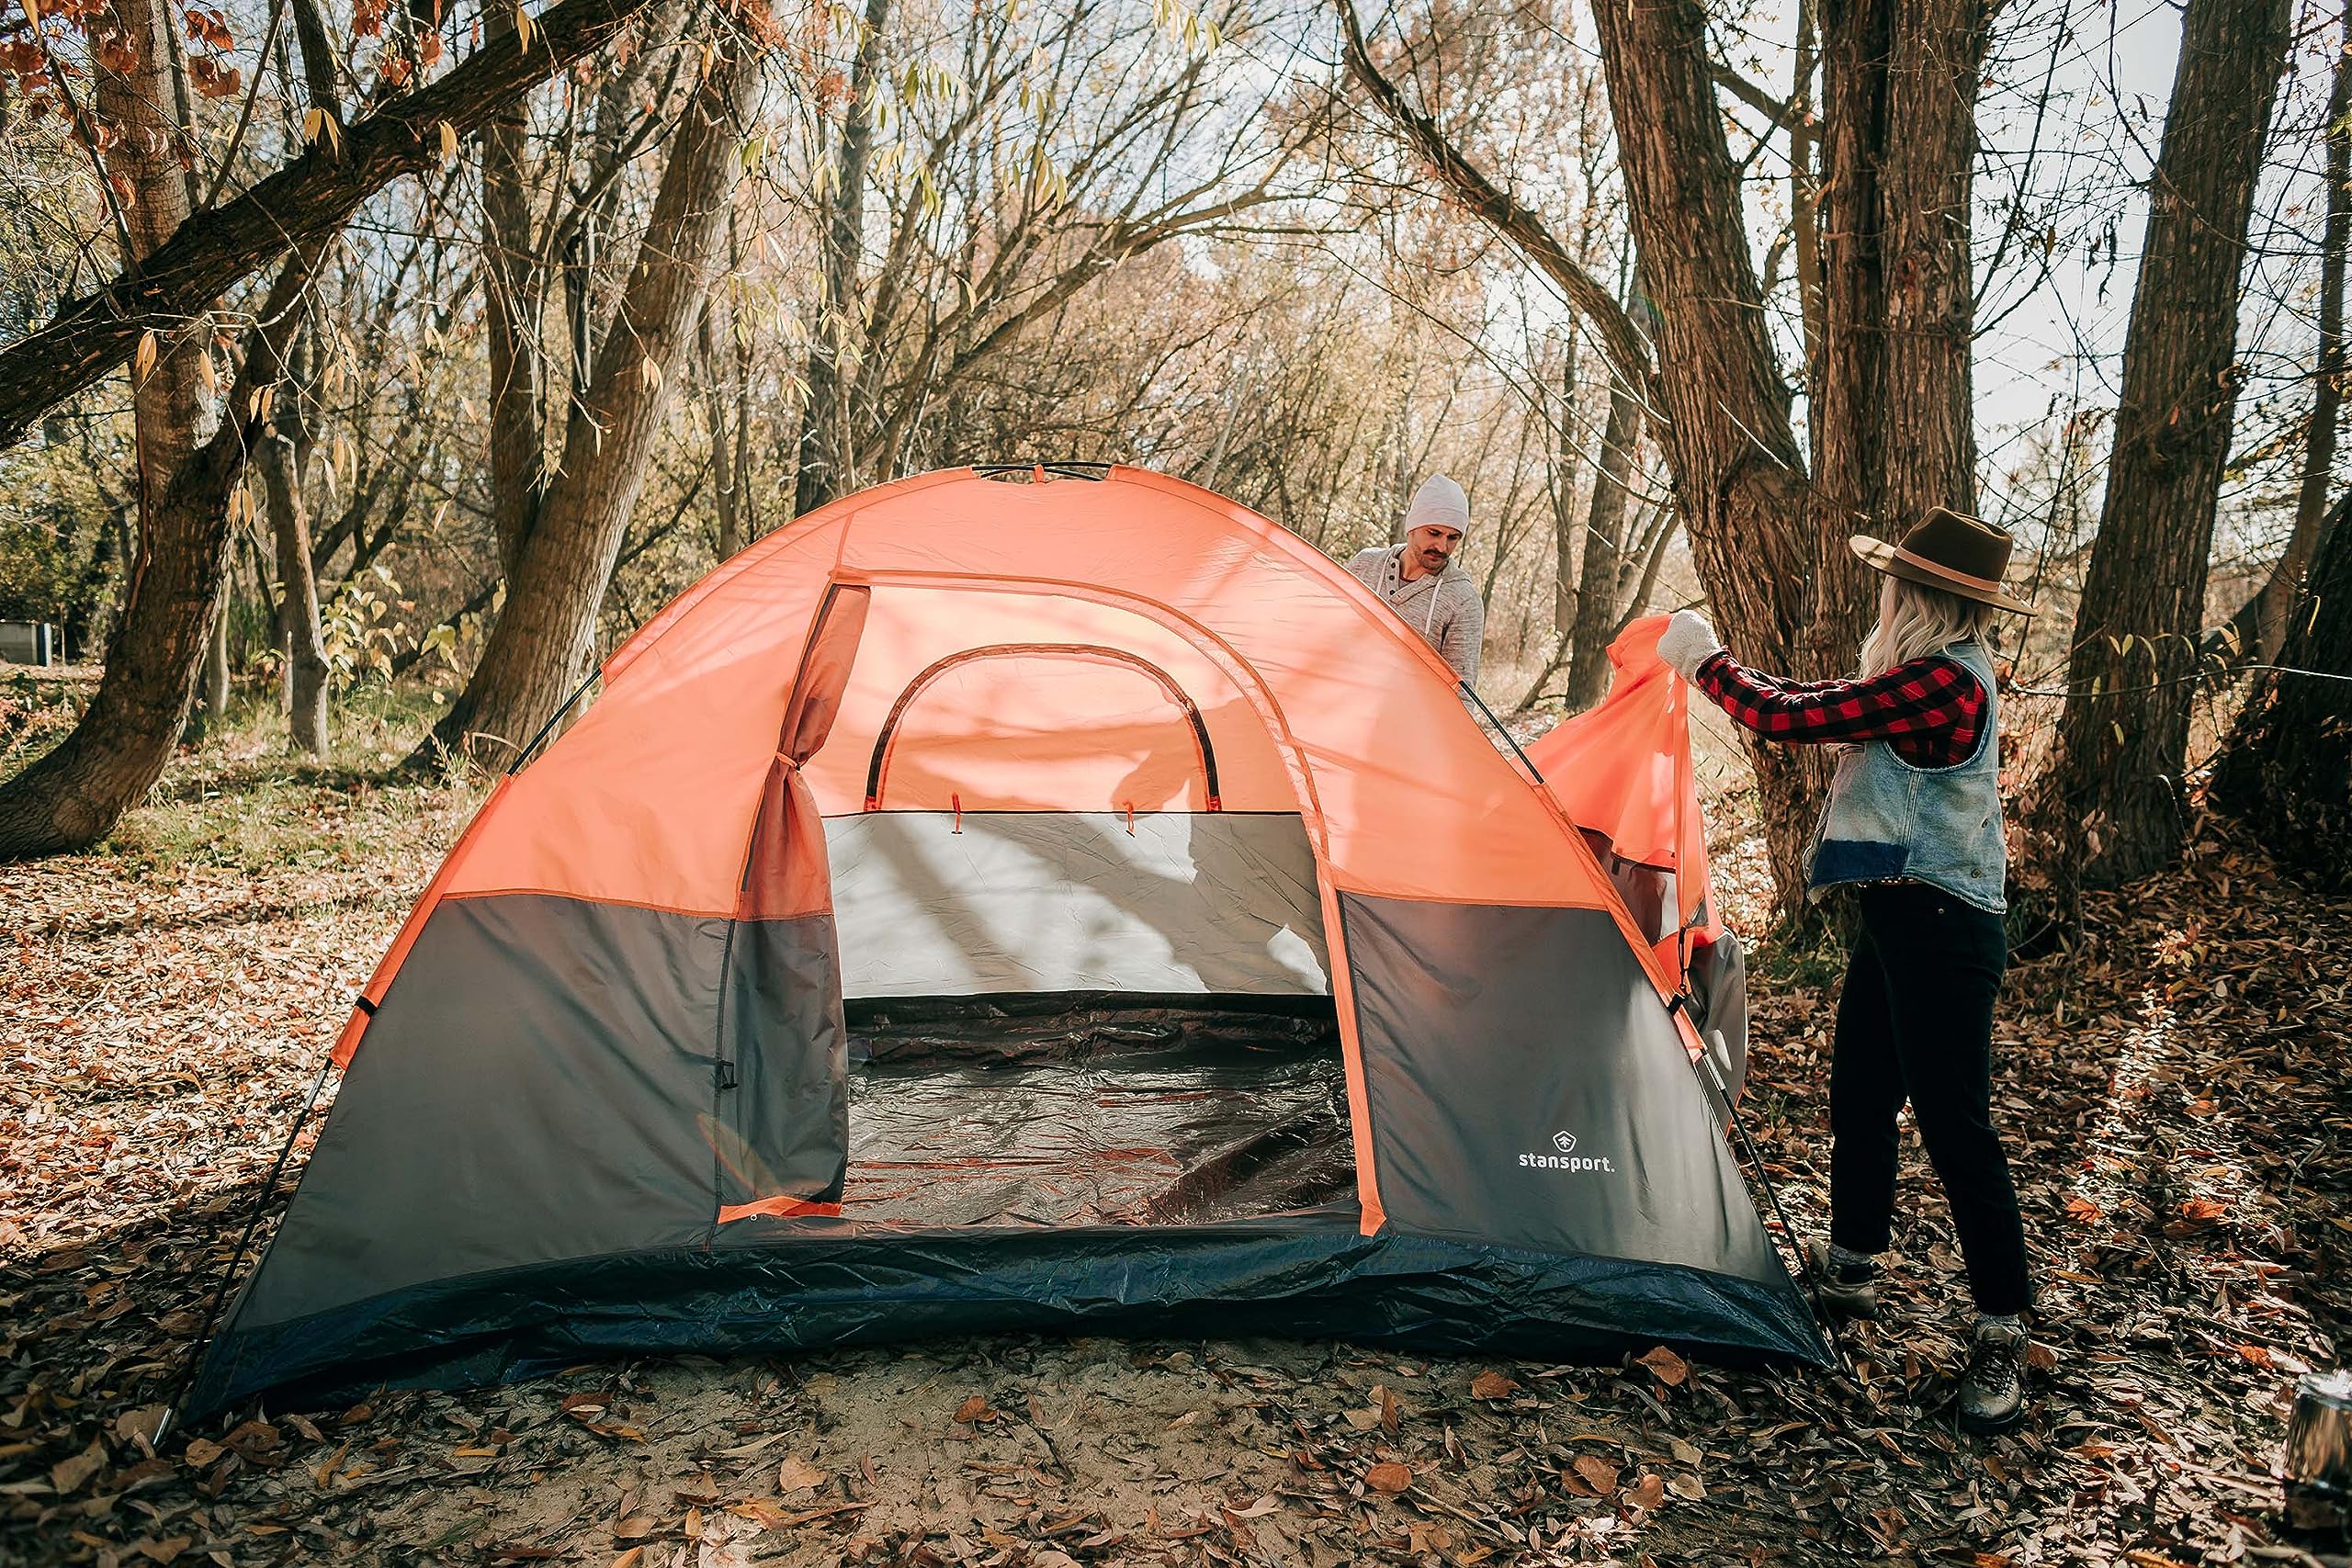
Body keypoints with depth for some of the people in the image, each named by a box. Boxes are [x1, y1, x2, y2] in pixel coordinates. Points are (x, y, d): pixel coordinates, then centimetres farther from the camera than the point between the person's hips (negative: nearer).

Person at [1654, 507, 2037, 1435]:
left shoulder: (1940, 681, -21)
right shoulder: (1944, 675, 11)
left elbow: (1791, 721, -20)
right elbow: (1830, 703, 24)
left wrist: (1707, 663, -4)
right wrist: (1721, 668, 23)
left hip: (1938, 929, -11)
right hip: (1900, 914, 11)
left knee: (1954, 1123, -4)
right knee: (1861, 1098, 18)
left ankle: (2001, 1332, 9)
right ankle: (1851, 1268, 35)